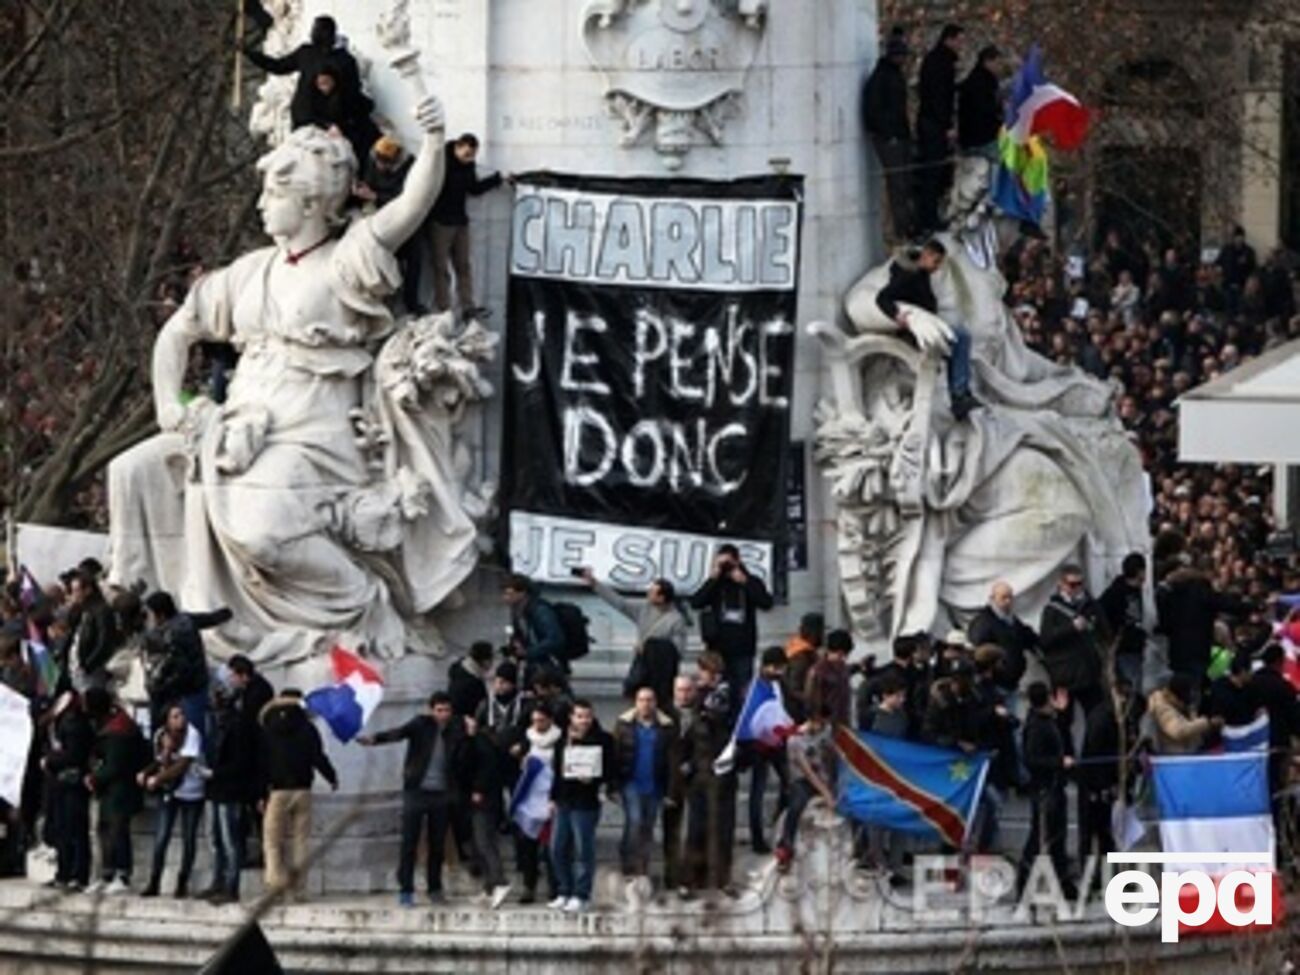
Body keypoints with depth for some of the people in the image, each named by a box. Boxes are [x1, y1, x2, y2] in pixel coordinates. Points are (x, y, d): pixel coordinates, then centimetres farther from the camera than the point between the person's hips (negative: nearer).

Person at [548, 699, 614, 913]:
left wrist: (594, 779, -21)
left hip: (586, 802, -6)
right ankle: (564, 893, 21)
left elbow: (610, 771, -5)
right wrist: (553, 797, 16)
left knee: (583, 850, -3)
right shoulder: (563, 740, 11)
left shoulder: (602, 740, -5)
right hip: (564, 802, 6)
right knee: (558, 849, 9)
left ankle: (581, 895, 3)